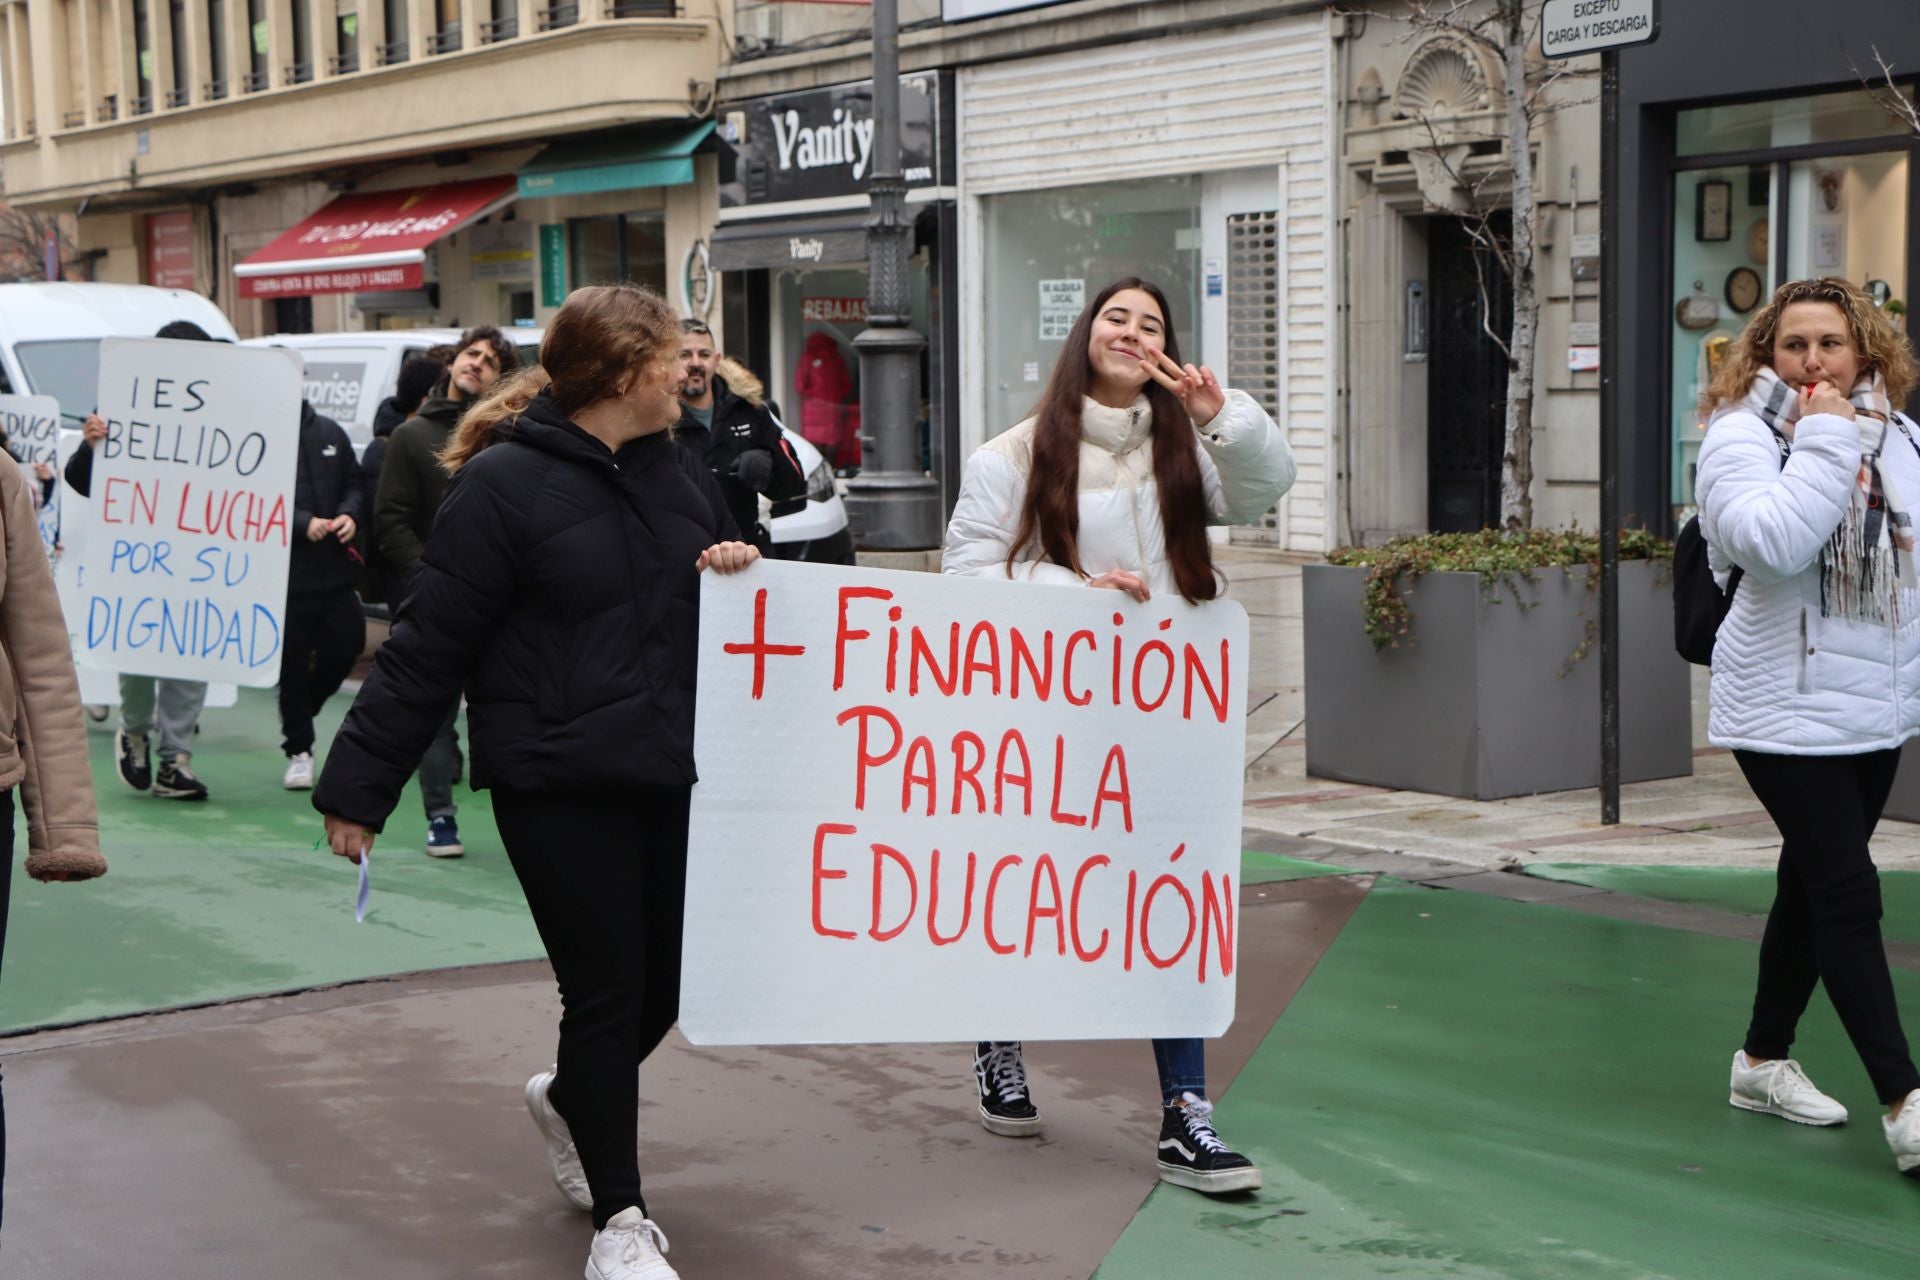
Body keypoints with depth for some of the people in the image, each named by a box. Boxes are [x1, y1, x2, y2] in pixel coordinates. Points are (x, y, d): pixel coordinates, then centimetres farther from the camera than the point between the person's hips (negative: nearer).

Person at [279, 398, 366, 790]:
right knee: (293, 662, 3)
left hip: (336, 569, 4)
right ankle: (298, 749, 18)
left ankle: (301, 711, 31)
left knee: (346, 645, 3)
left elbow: (355, 485, 15)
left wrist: (349, 513, -6)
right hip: (287, 574, -4)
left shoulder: (330, 433, 8)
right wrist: (303, 524, -22)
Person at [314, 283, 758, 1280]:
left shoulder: (678, 473, 10)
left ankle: (568, 1098, 42)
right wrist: (358, 785, -10)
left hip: (669, 778, 6)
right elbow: (427, 646, -11)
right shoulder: (505, 483, -11)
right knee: (606, 990, 0)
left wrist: (743, 570, -2)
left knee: (665, 983, 10)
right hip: (557, 785, -6)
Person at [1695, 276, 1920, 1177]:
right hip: (1787, 711, -7)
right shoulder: (1743, 436, -11)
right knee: (1848, 894, -10)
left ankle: (1764, 1060, 30)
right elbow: (1772, 543, -29)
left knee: (1813, 881, 16)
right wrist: (1824, 440, -23)